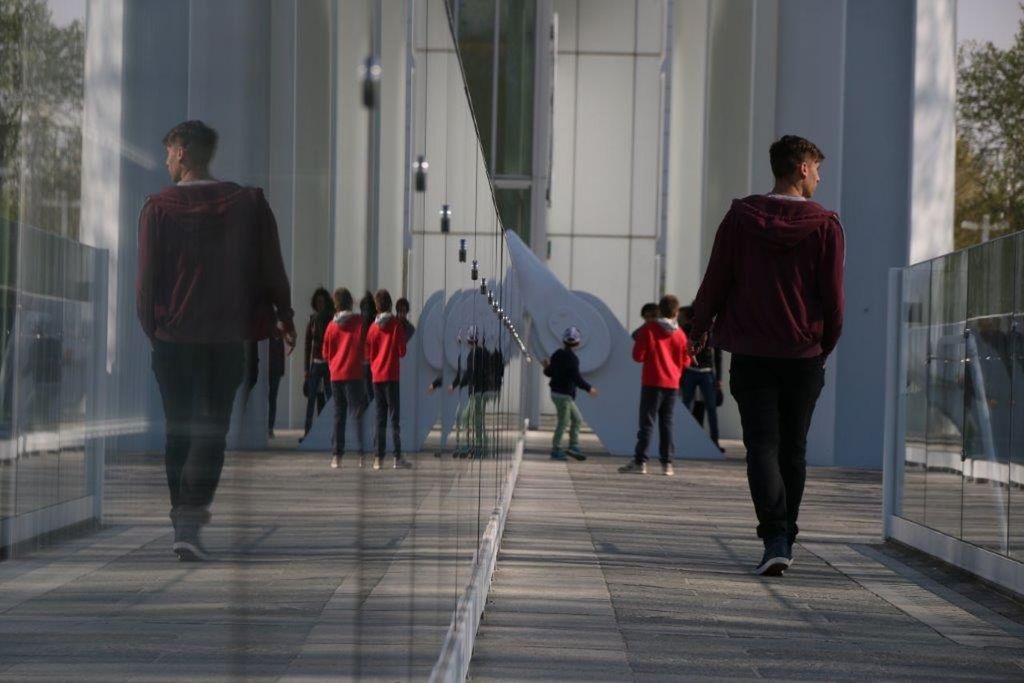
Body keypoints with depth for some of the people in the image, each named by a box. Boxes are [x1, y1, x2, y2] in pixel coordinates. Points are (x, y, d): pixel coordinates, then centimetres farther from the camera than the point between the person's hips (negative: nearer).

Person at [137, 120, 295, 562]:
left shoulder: (158, 207, -5)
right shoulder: (247, 203, 0)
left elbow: (146, 276, -3)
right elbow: (271, 268, 3)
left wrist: (149, 325, 9)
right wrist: (284, 316, 14)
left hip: (172, 336, 0)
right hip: (226, 337, 1)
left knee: (178, 429, 12)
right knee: (212, 429, 2)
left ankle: (185, 513, 17)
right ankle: (189, 524, -11)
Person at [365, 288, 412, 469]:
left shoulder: (373, 327, 4)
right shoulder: (396, 325, -7)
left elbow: (368, 354, 8)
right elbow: (402, 351, -6)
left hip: (376, 376, 4)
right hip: (391, 375, -4)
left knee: (380, 417, 8)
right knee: (394, 416, -4)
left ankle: (379, 458, 5)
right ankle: (398, 458, -7)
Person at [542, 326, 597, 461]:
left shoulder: (557, 355, 7)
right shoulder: (572, 358, -18)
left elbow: (549, 373, 13)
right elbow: (576, 377, -21)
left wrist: (547, 367, 35)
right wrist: (589, 388, -10)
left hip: (557, 392, 9)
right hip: (564, 394, -9)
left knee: (577, 419, 15)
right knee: (563, 422, -3)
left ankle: (573, 446, 12)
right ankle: (556, 450, 0)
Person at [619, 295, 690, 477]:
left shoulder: (648, 329, -7)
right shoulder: (680, 334, 2)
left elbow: (638, 356, -8)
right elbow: (685, 362, 7)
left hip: (652, 382, -3)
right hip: (672, 383, 3)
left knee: (647, 422, -3)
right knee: (666, 423, 8)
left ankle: (640, 462, -9)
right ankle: (667, 463, 5)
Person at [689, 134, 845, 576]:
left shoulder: (740, 218, -2)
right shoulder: (824, 225, -5)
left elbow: (714, 282, 1)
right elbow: (833, 297, -2)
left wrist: (699, 329, 17)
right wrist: (826, 345, 14)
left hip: (751, 354, 0)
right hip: (804, 356, 0)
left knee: (762, 444, -1)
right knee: (793, 449, 13)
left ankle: (775, 536, -19)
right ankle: (785, 539, 22)